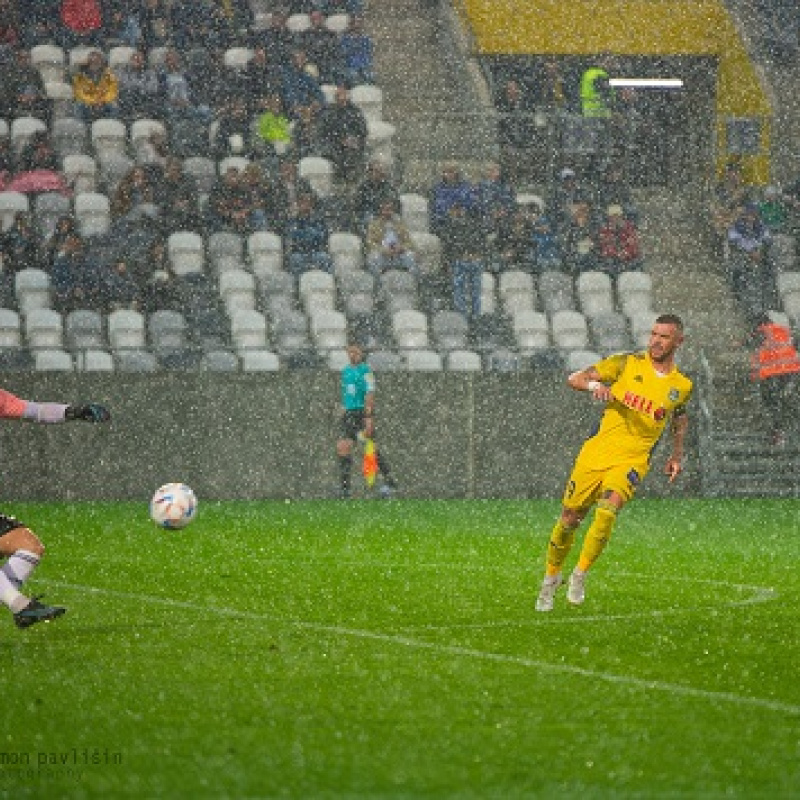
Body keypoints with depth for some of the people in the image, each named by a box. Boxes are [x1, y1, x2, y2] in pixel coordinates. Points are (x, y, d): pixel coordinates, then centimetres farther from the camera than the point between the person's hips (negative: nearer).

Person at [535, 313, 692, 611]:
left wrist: (677, 454, 22)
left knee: (607, 510, -27)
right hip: (596, 452, 1)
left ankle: (580, 575, -11)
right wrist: (593, 385, -23)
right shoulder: (628, 364, 0)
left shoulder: (682, 386, 5)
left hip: (632, 460, -1)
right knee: (569, 519, 5)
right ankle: (551, 576, 30)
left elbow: (680, 414, 29)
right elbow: (574, 379, -2)